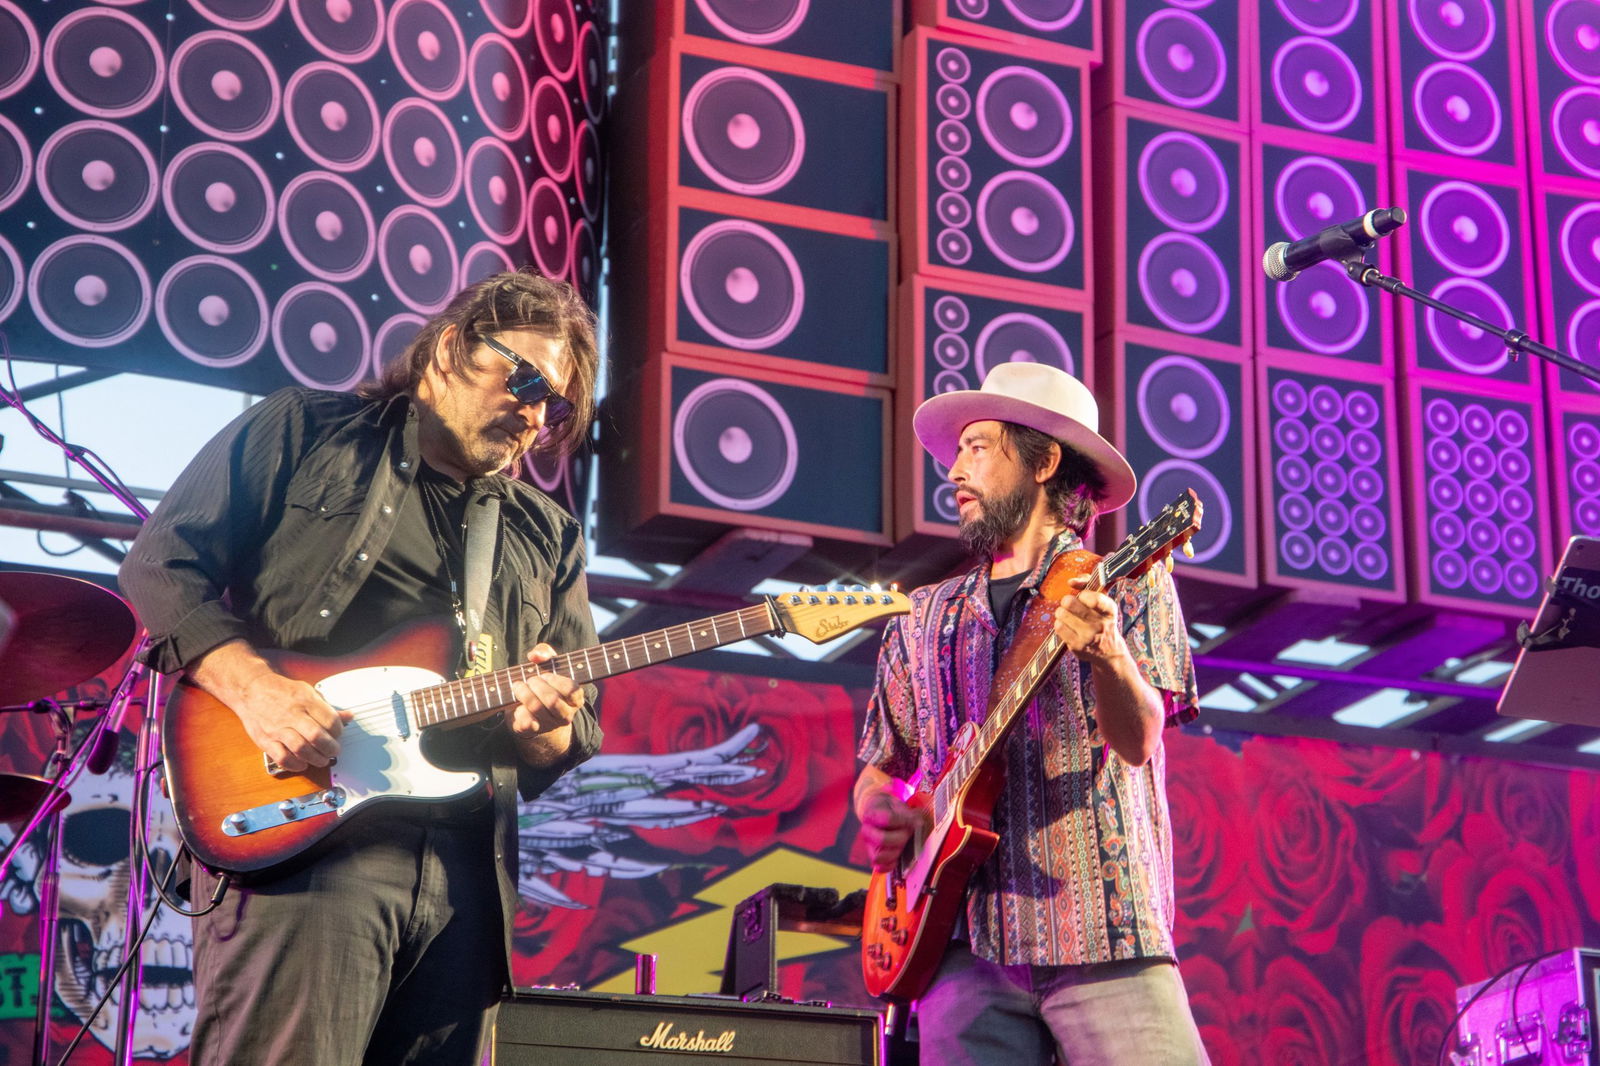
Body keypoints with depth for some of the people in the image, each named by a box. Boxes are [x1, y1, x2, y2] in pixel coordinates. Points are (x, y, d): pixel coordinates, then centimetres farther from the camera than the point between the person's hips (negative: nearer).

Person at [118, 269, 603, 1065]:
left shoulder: (547, 539, 22)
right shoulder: (303, 433, 10)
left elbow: (577, 736, 18)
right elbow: (160, 565, 2)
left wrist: (544, 726, -6)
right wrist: (248, 683, -14)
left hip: (467, 869, 5)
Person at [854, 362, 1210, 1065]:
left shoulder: (1128, 586, 6)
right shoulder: (925, 619, 18)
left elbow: (1137, 742, -8)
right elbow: (879, 767, 24)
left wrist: (1106, 653, -29)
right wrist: (880, 817, 1)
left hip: (1104, 936, -3)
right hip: (968, 946, 3)